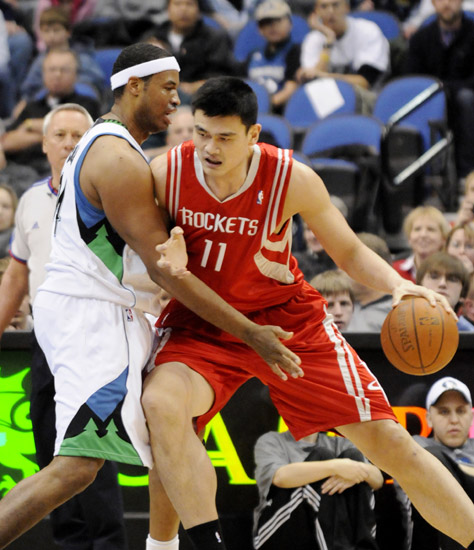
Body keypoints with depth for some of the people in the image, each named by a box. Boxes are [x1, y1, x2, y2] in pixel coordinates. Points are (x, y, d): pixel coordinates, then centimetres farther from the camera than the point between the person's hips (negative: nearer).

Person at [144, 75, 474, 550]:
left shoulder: (292, 180, -18)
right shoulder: (165, 174, -18)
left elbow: (349, 251, -4)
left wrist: (397, 285, -24)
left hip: (289, 319, 0)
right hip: (201, 324, 0)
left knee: (386, 440, -3)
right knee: (161, 405, -32)